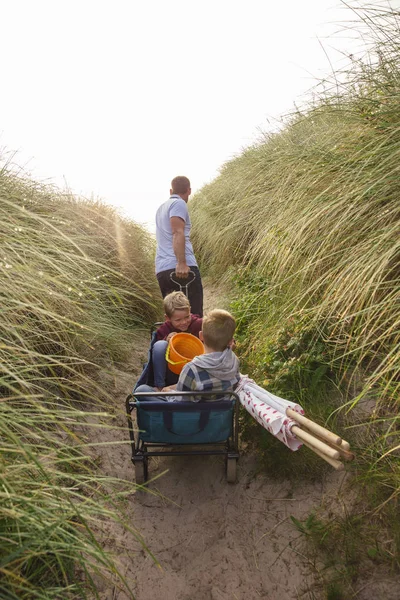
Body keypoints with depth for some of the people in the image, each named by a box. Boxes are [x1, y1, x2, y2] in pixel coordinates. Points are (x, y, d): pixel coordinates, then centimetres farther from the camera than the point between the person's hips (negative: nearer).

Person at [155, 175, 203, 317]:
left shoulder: (162, 208, 27)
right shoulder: (179, 204, 0)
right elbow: (177, 233, -16)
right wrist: (181, 263, -24)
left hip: (161, 270, 9)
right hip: (182, 269, -8)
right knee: (194, 317, -9)